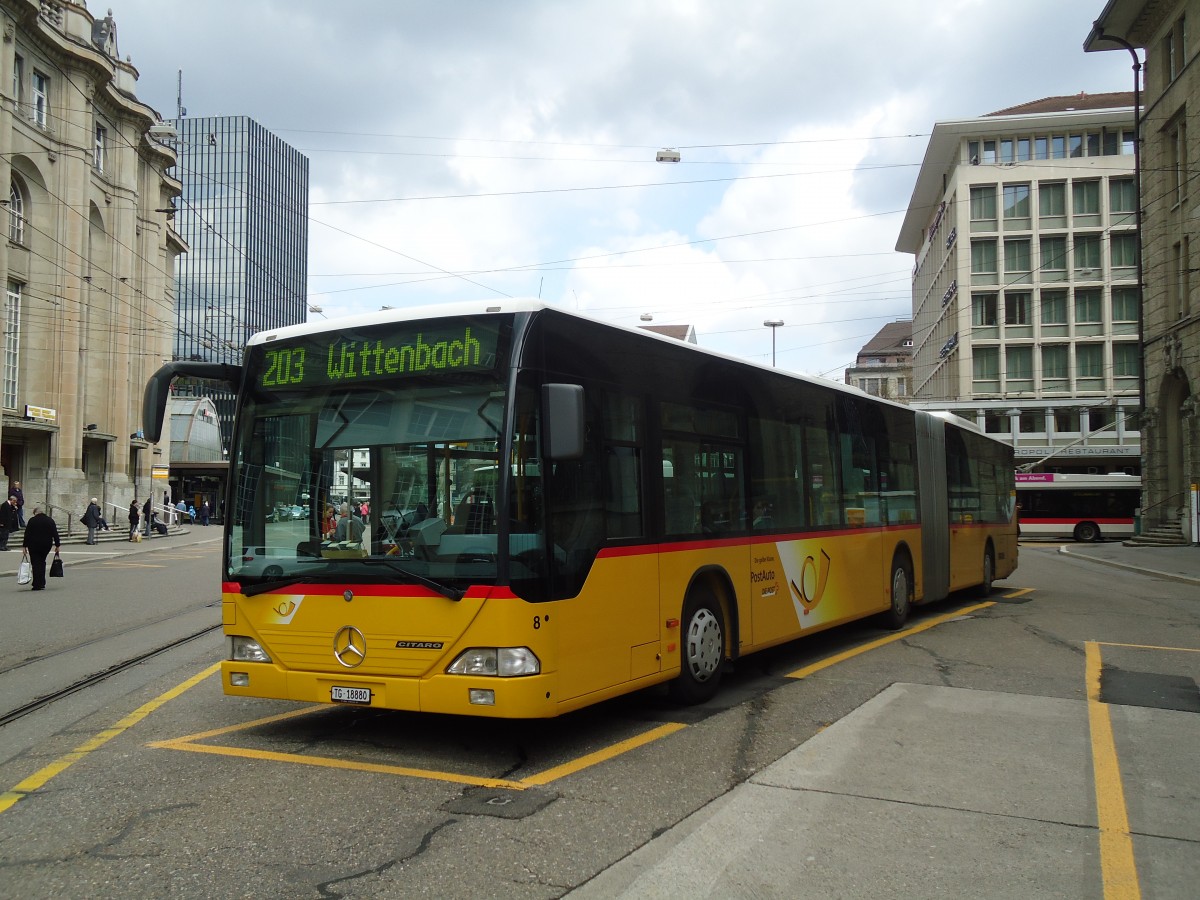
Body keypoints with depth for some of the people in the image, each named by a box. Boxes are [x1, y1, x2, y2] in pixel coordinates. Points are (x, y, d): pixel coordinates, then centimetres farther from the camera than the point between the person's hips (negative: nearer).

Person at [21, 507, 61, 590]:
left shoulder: (32, 520, -5)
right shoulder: (50, 520, 4)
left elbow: (27, 534, -5)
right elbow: (55, 534, 3)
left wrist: (25, 546, 0)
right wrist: (57, 545, 7)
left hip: (34, 546, -3)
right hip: (46, 546, 3)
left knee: (36, 564, 0)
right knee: (42, 562, 16)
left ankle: (37, 585, -4)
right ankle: (42, 583, 12)